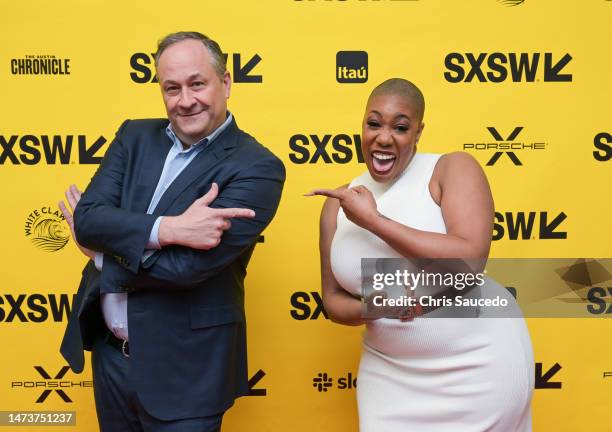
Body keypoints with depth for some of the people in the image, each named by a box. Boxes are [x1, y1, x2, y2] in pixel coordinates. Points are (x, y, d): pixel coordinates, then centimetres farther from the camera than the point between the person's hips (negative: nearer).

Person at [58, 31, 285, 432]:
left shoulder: (257, 168, -16)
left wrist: (106, 250, -8)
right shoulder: (135, 136, 3)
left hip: (184, 369, -5)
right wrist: (168, 228, -25)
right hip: (110, 352, 5)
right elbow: (87, 217, -9)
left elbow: (188, 266, -23)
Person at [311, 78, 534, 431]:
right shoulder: (339, 204, 1)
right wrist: (372, 307, -17)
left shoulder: (453, 168, -9)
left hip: (479, 364, -3)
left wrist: (372, 219, -21)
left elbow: (471, 259, -24)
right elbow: (333, 300, 5)